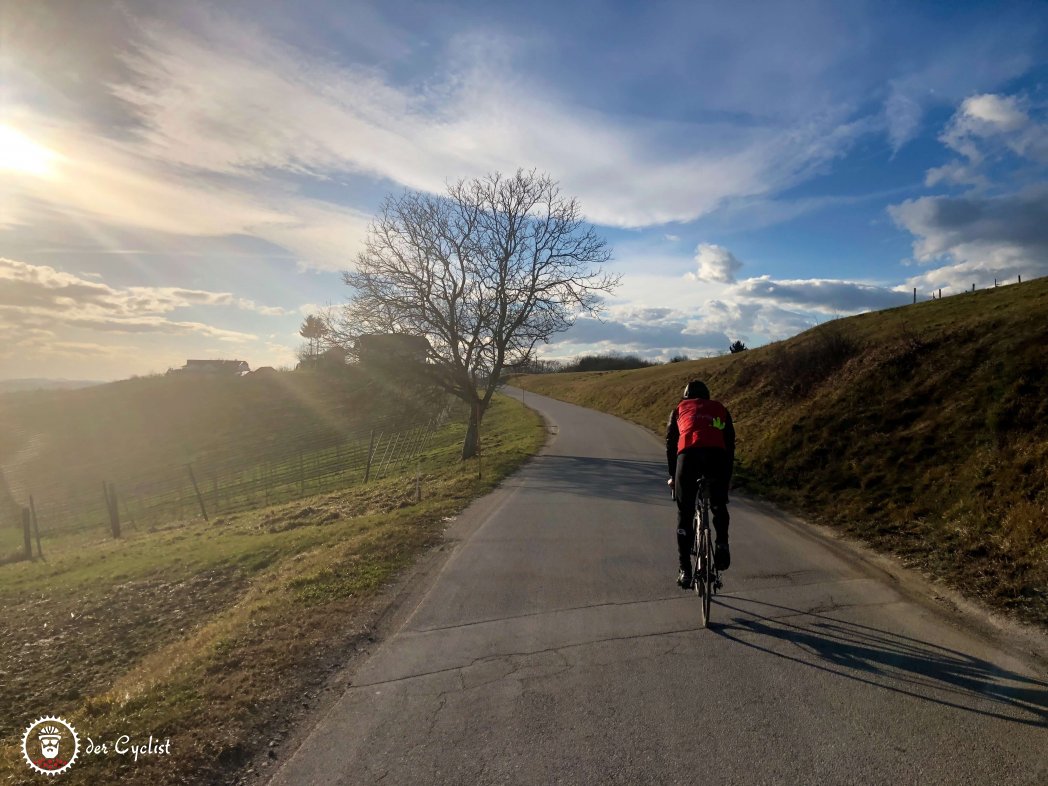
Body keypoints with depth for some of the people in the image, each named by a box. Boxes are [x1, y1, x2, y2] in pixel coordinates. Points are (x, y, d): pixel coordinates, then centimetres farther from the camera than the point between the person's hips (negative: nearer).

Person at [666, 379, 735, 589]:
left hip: (688, 455, -1)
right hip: (716, 455, 1)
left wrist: (672, 476, 35)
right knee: (719, 506, 26)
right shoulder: (720, 409, 31)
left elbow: (670, 444, 27)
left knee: (685, 513, 9)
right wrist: (728, 476, 37)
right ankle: (721, 544, 5)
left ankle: (685, 570, 9)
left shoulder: (679, 409, 29)